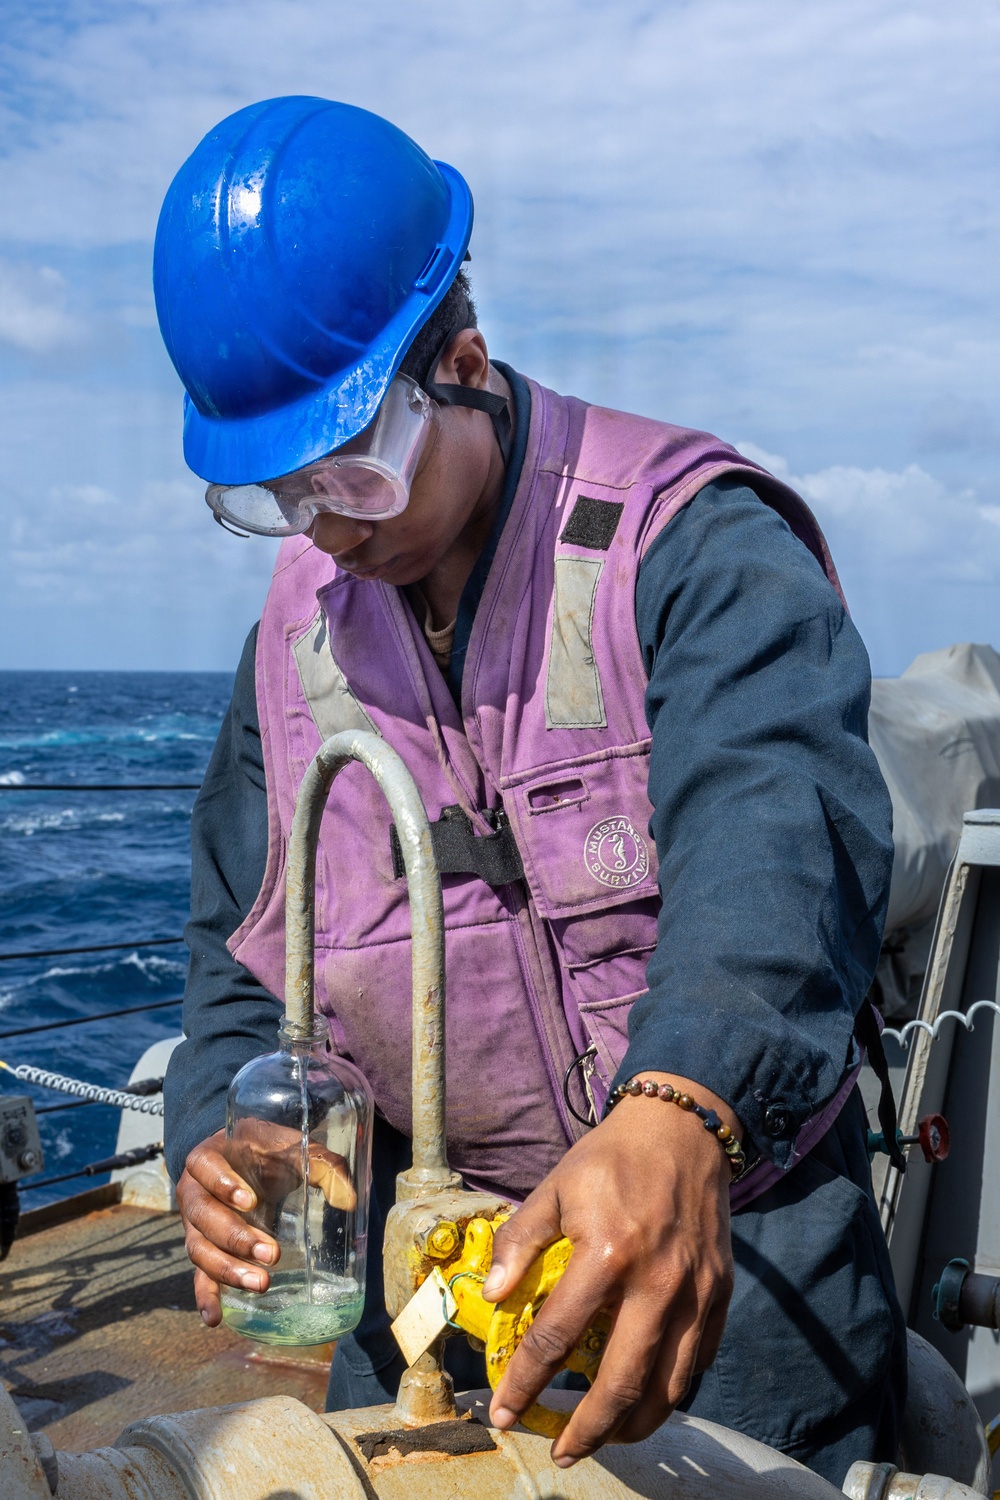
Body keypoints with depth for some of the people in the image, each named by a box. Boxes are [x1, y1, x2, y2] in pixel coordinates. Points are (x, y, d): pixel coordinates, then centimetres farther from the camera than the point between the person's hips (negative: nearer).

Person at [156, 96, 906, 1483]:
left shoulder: (693, 544, -17)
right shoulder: (298, 628, 3)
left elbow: (775, 825, -35)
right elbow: (245, 943, 8)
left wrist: (681, 1119, -53)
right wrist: (223, 1135, -12)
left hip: (731, 1254, -5)